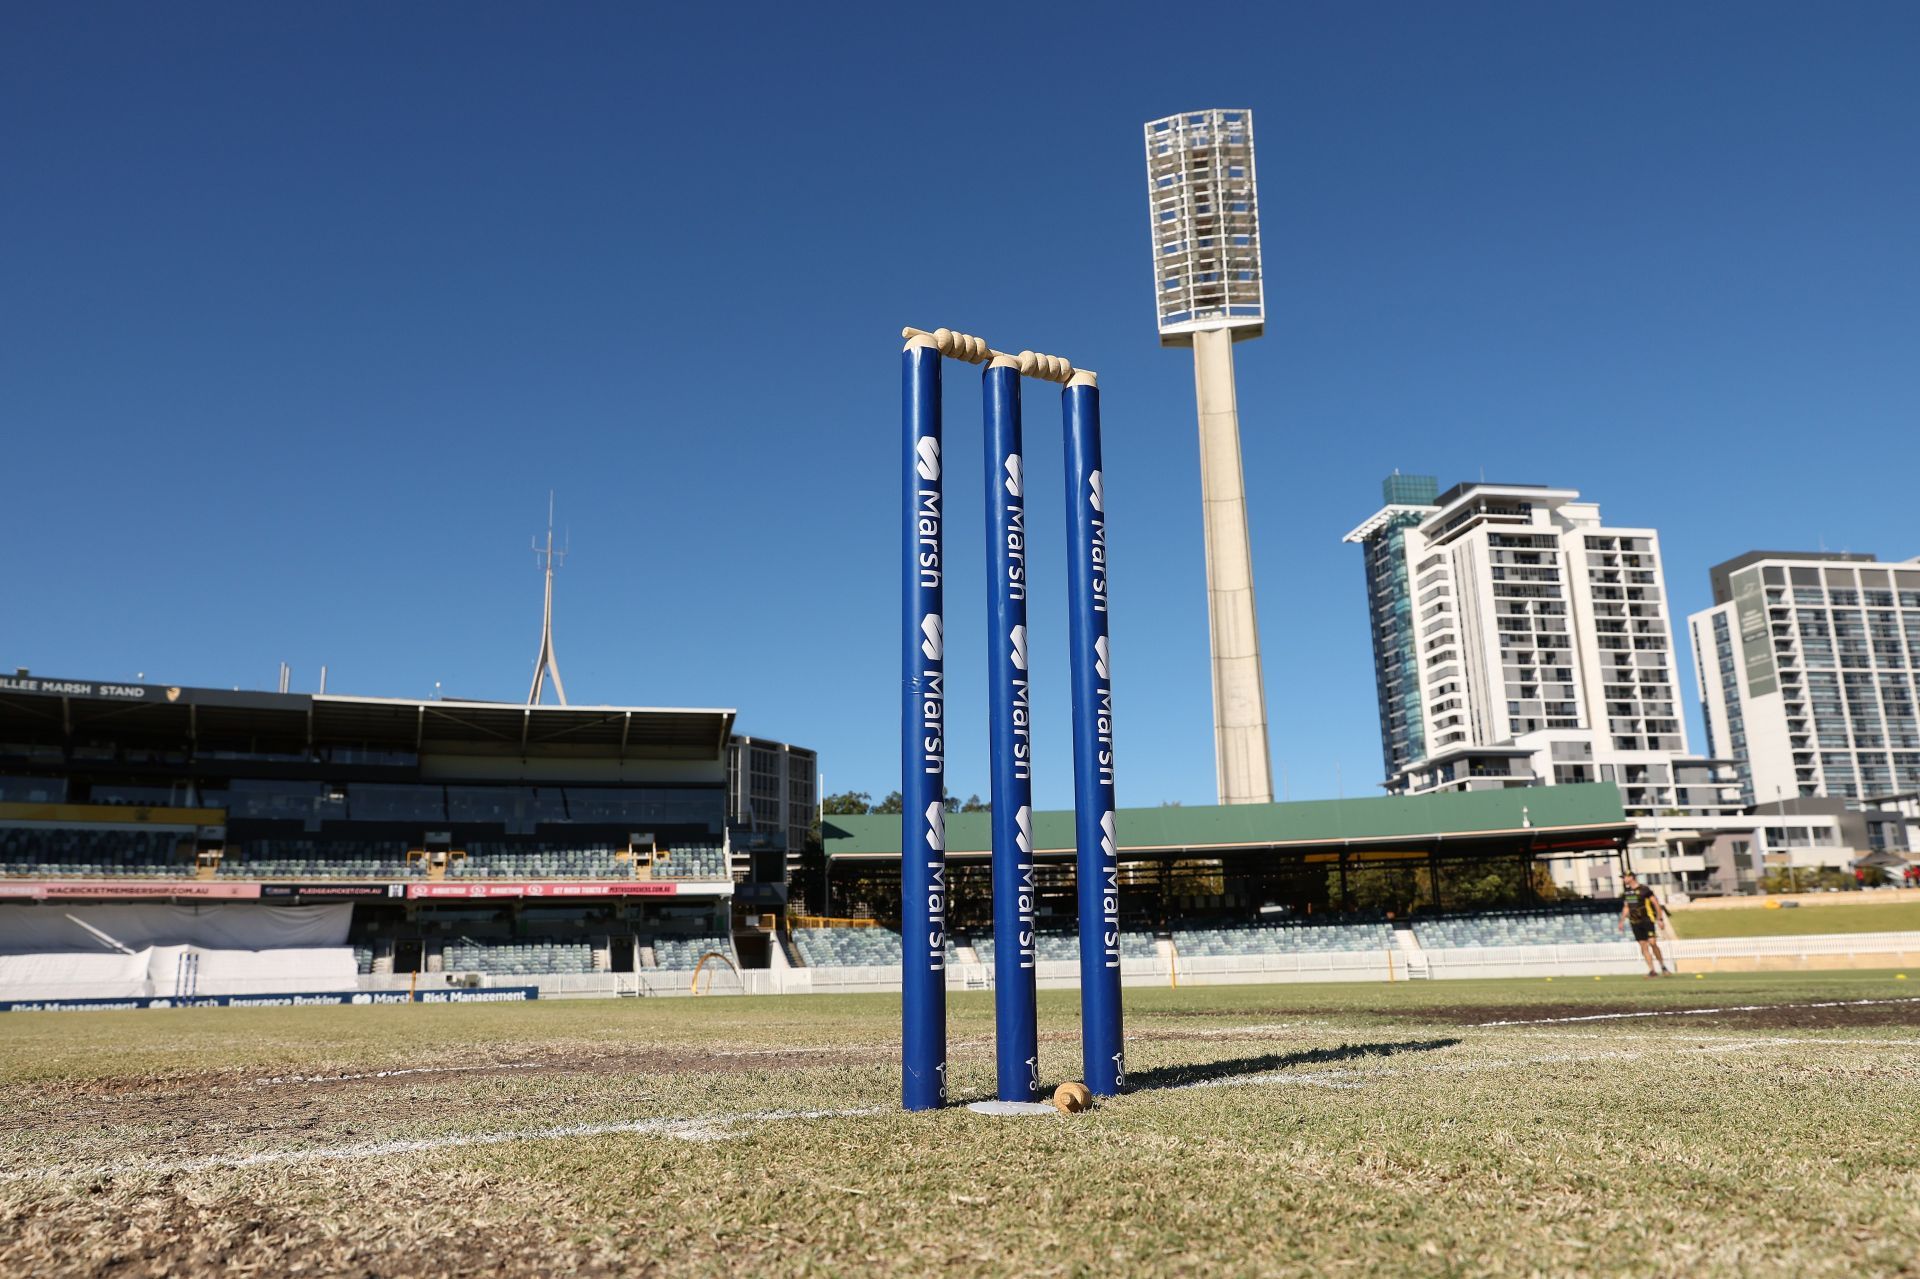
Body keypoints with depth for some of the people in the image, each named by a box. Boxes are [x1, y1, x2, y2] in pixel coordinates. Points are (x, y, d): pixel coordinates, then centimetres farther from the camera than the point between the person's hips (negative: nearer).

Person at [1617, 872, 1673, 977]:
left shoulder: (1644, 889, -8)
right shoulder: (1627, 891, 12)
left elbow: (1656, 903, -6)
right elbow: (1626, 907, 21)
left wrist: (1659, 919, -10)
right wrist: (1622, 922, 19)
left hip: (1647, 920, -6)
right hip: (1635, 922, 6)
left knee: (1652, 943, -15)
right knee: (1643, 946, 1)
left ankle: (1663, 967, 0)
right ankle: (1652, 970, 3)